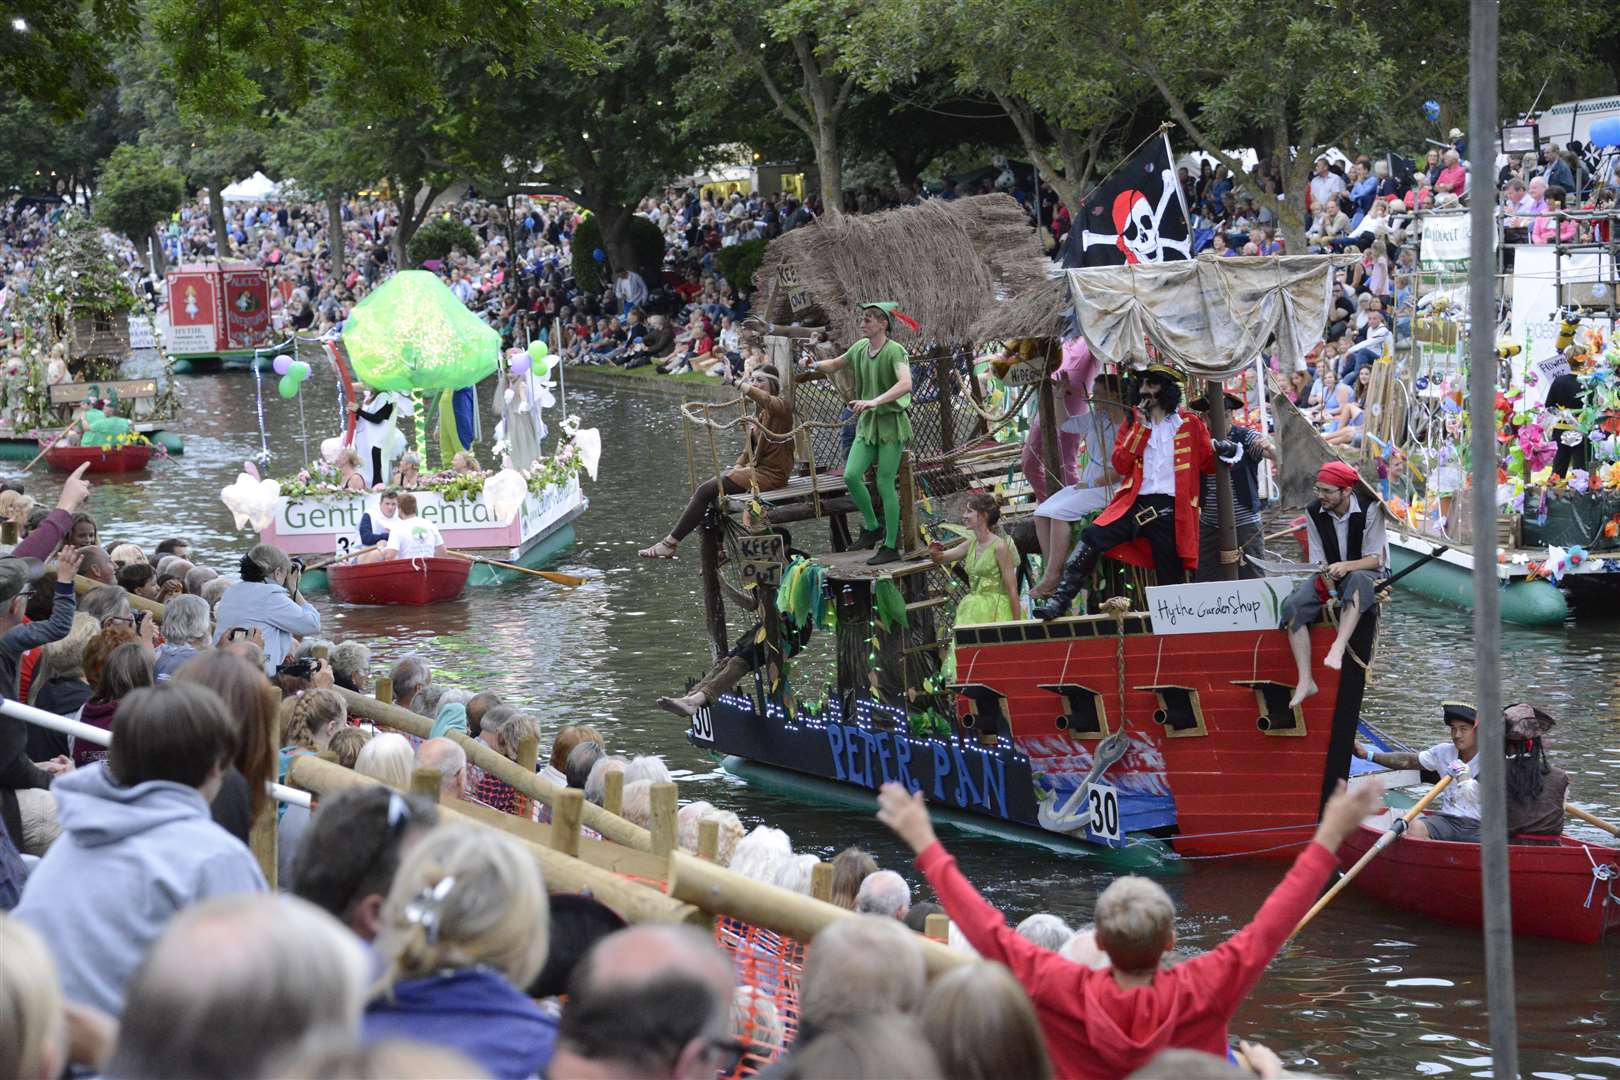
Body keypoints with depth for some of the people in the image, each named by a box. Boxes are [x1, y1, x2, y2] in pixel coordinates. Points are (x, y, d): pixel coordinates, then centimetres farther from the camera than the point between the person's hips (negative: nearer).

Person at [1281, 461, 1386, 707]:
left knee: (1357, 580, -43)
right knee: (1293, 605, -25)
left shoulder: (1369, 509, -14)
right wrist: (1328, 586, -19)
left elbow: (1375, 559, -15)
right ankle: (1305, 681, -28)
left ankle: (1338, 647, -57)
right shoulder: (1314, 512, -3)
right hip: (1328, 574, 4)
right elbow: (1317, 560, -2)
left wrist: (1346, 566, -33)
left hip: (1364, 572, -4)